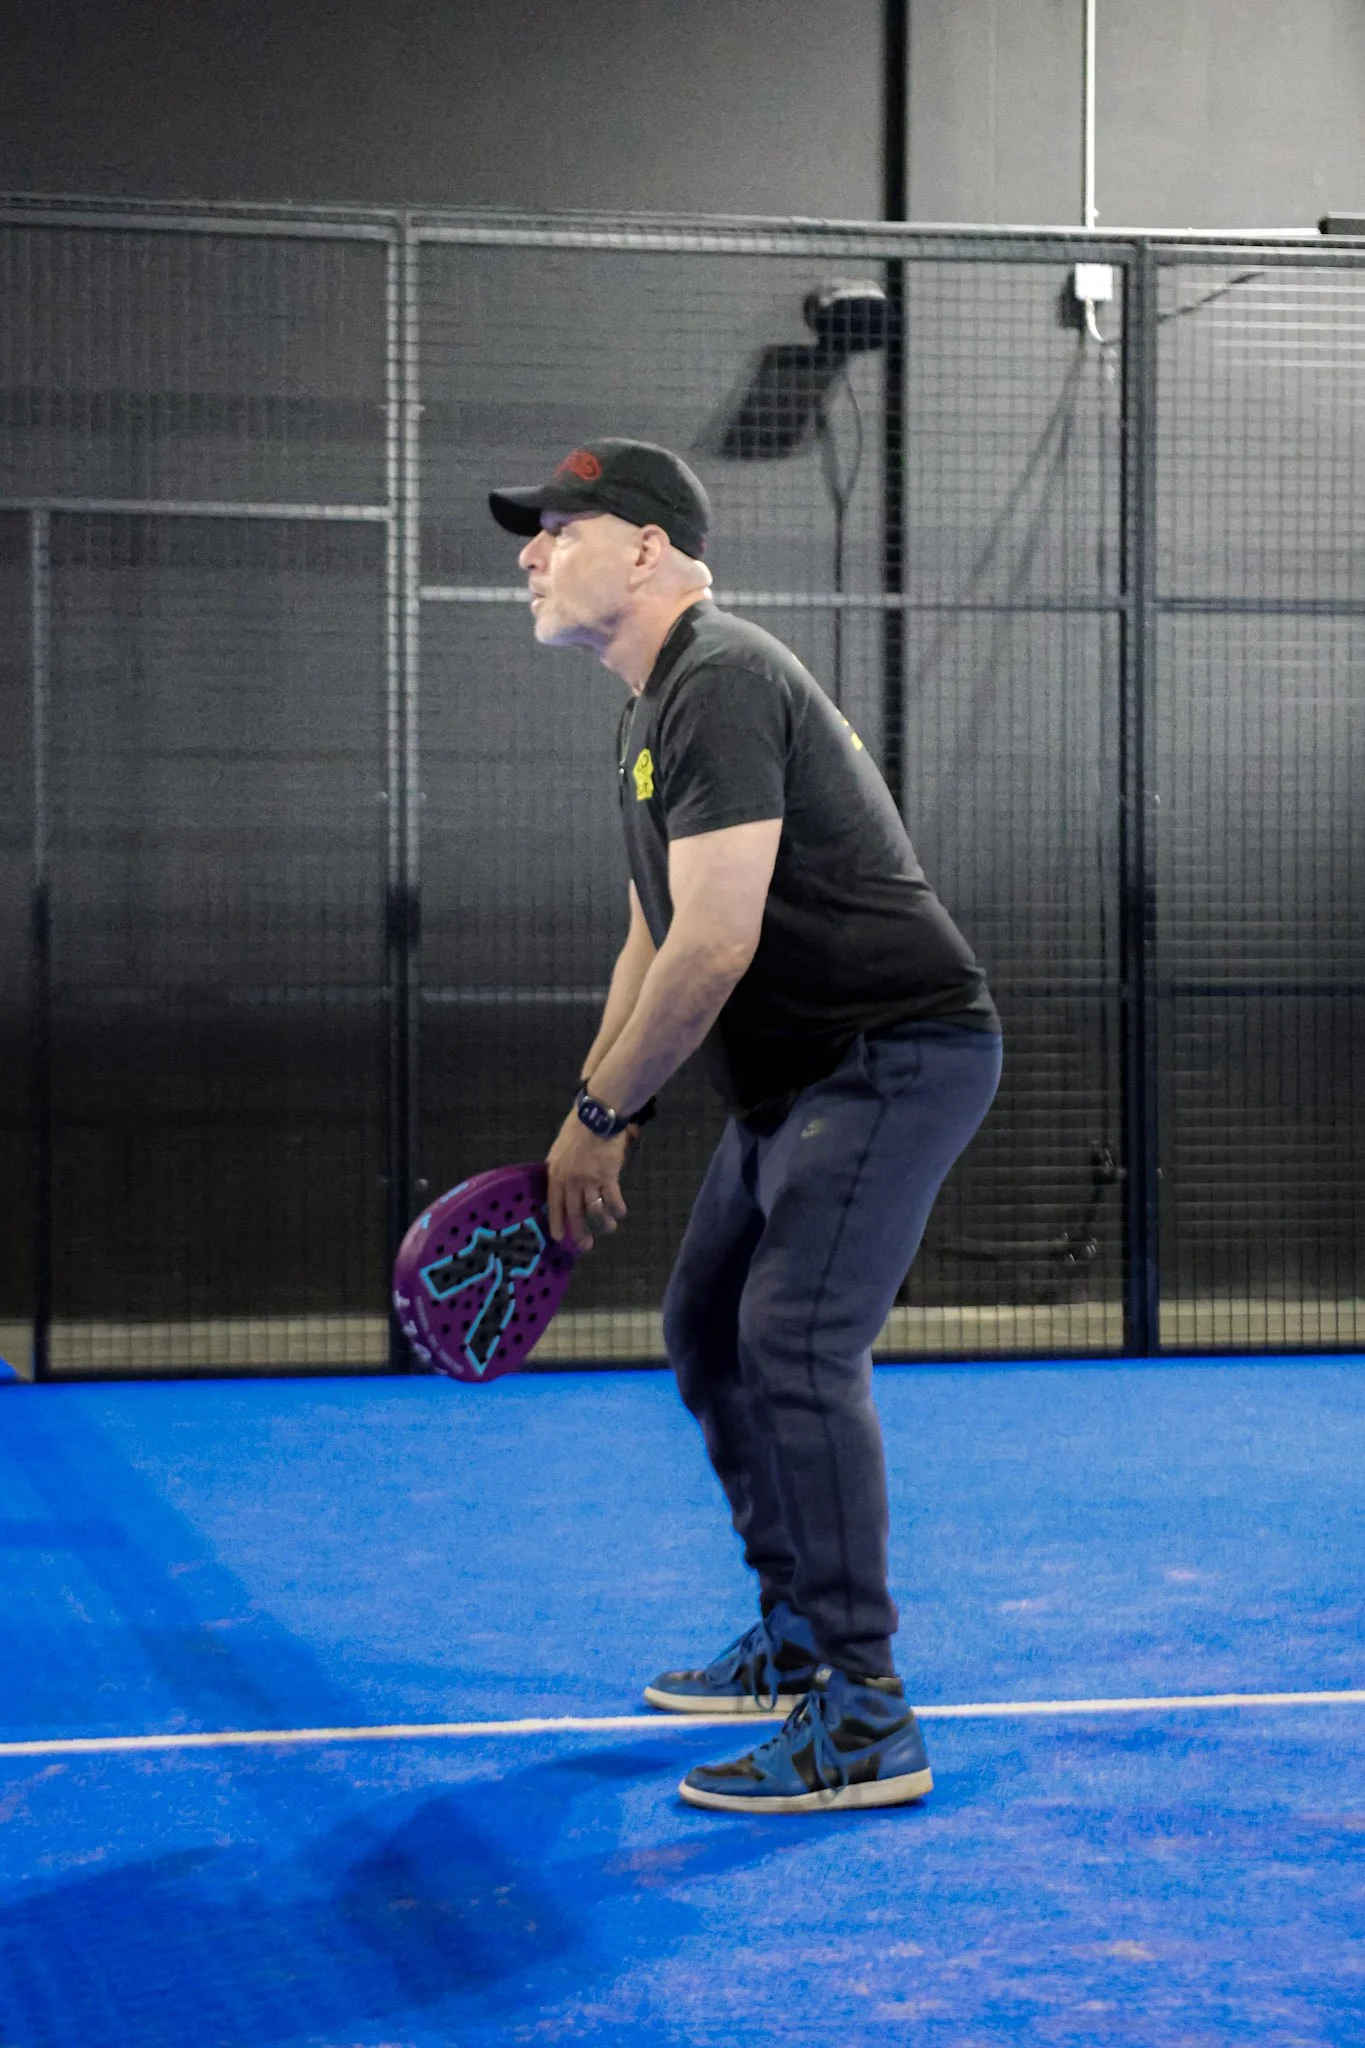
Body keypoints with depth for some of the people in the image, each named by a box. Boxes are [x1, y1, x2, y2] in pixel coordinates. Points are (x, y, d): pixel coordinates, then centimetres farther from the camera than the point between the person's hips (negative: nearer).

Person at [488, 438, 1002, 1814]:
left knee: (793, 1342, -19)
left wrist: (598, 1116, -15)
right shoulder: (652, 711, 16)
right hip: (792, 1078, 11)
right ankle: (793, 1644, 29)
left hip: (896, 1054, -11)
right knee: (706, 1333, 16)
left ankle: (864, 1723, -15)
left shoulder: (721, 685, -18)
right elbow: (652, 943, 20)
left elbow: (716, 947, -24)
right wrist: (601, 1130, 12)